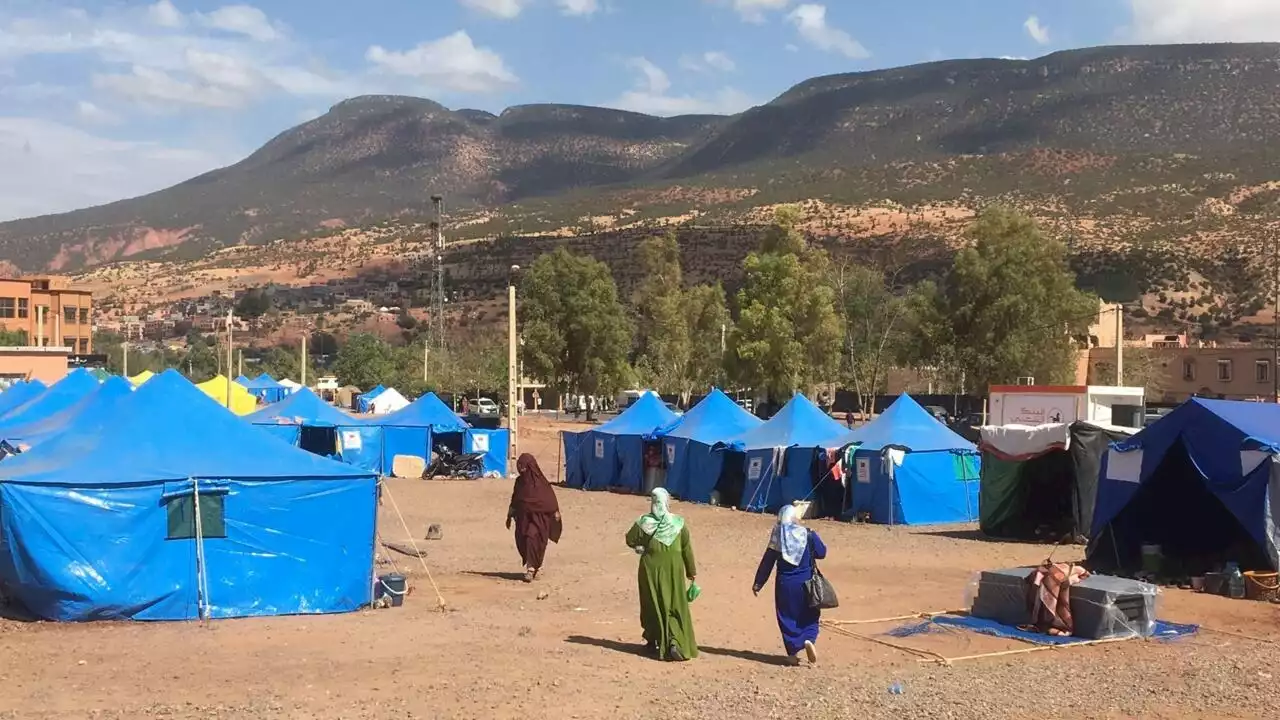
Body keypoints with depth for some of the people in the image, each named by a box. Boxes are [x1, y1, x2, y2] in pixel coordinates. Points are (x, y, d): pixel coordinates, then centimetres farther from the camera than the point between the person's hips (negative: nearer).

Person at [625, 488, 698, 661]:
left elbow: (630, 540, 0)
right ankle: (675, 641, -12)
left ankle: (655, 642, 22)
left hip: (651, 568, 0)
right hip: (673, 569, 0)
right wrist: (691, 571, 10)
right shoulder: (678, 523, -4)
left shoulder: (644, 522, -7)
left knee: (653, 605, 14)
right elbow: (687, 549, 1)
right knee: (676, 607, 4)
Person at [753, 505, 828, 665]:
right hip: (805, 582, 0)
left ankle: (793, 653, 10)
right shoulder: (807, 534, -6)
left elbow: (767, 561, 0)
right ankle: (809, 639, -15)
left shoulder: (777, 537, -3)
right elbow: (822, 553, 3)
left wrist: (758, 583, 7)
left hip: (784, 584, 1)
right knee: (809, 615, 13)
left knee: (787, 617, 11)